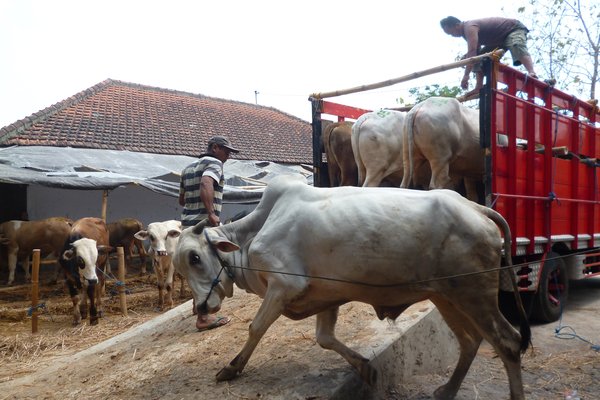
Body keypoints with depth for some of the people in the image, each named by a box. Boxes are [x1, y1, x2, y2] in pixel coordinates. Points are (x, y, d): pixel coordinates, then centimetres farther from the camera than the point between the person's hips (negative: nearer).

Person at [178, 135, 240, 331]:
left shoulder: (188, 168, 20)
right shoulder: (214, 163, -6)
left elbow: (181, 200, 26)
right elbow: (206, 183, -28)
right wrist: (211, 213, -31)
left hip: (189, 223, 9)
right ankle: (203, 318, -2)